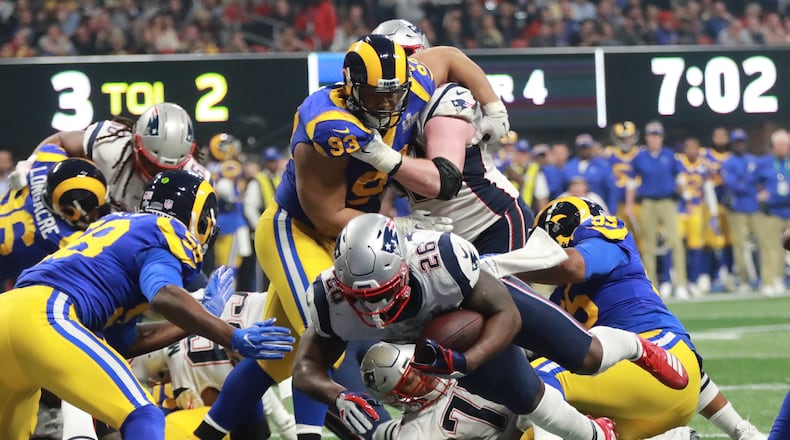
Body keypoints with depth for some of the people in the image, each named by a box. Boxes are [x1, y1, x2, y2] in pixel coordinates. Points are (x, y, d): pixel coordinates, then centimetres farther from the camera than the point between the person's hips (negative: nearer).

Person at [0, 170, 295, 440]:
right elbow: (165, 296, -18)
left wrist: (203, 313, 38)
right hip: (43, 316, -9)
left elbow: (124, 342, 31)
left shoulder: (120, 227, 30)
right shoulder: (168, 235, 6)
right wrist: (234, 338, -16)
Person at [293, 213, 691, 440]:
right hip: (432, 333, 3)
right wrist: (337, 396, -49)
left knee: (585, 357, 9)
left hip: (484, 293, -3)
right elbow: (306, 369, -26)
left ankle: (639, 349, 47)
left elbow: (506, 314, -32)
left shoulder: (439, 259, -48)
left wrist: (464, 362, -48)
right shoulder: (331, 299, -38)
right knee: (526, 399, 7)